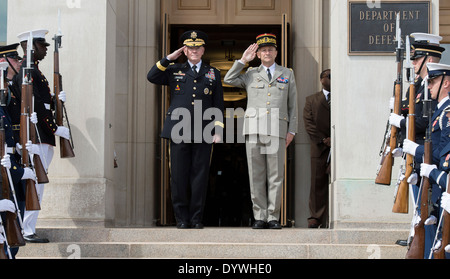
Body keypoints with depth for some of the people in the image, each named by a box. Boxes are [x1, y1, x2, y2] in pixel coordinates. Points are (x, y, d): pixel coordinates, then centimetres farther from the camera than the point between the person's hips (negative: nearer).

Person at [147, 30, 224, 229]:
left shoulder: (213, 74, 14)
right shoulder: (174, 70, 14)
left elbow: (218, 106, 12)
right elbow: (152, 77, 0)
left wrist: (218, 131, 2)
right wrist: (169, 58, -2)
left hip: (203, 133, 0)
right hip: (179, 132, 0)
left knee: (200, 176, 0)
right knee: (179, 176, 0)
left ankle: (196, 218, 8)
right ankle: (182, 218, 8)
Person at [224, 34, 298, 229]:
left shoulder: (287, 74, 15)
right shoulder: (251, 75, 17)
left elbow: (292, 105, 12)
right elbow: (228, 80, 8)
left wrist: (291, 131, 4)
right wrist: (243, 60, 8)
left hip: (277, 130, -1)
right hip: (254, 129, 1)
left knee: (276, 176, -2)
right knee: (256, 176, 0)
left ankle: (273, 217, 4)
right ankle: (260, 217, 5)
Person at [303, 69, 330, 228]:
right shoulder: (311, 100, 15)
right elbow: (309, 123, 4)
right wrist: (323, 140, -8)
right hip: (320, 148, 0)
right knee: (318, 183, -1)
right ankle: (316, 217, 4)